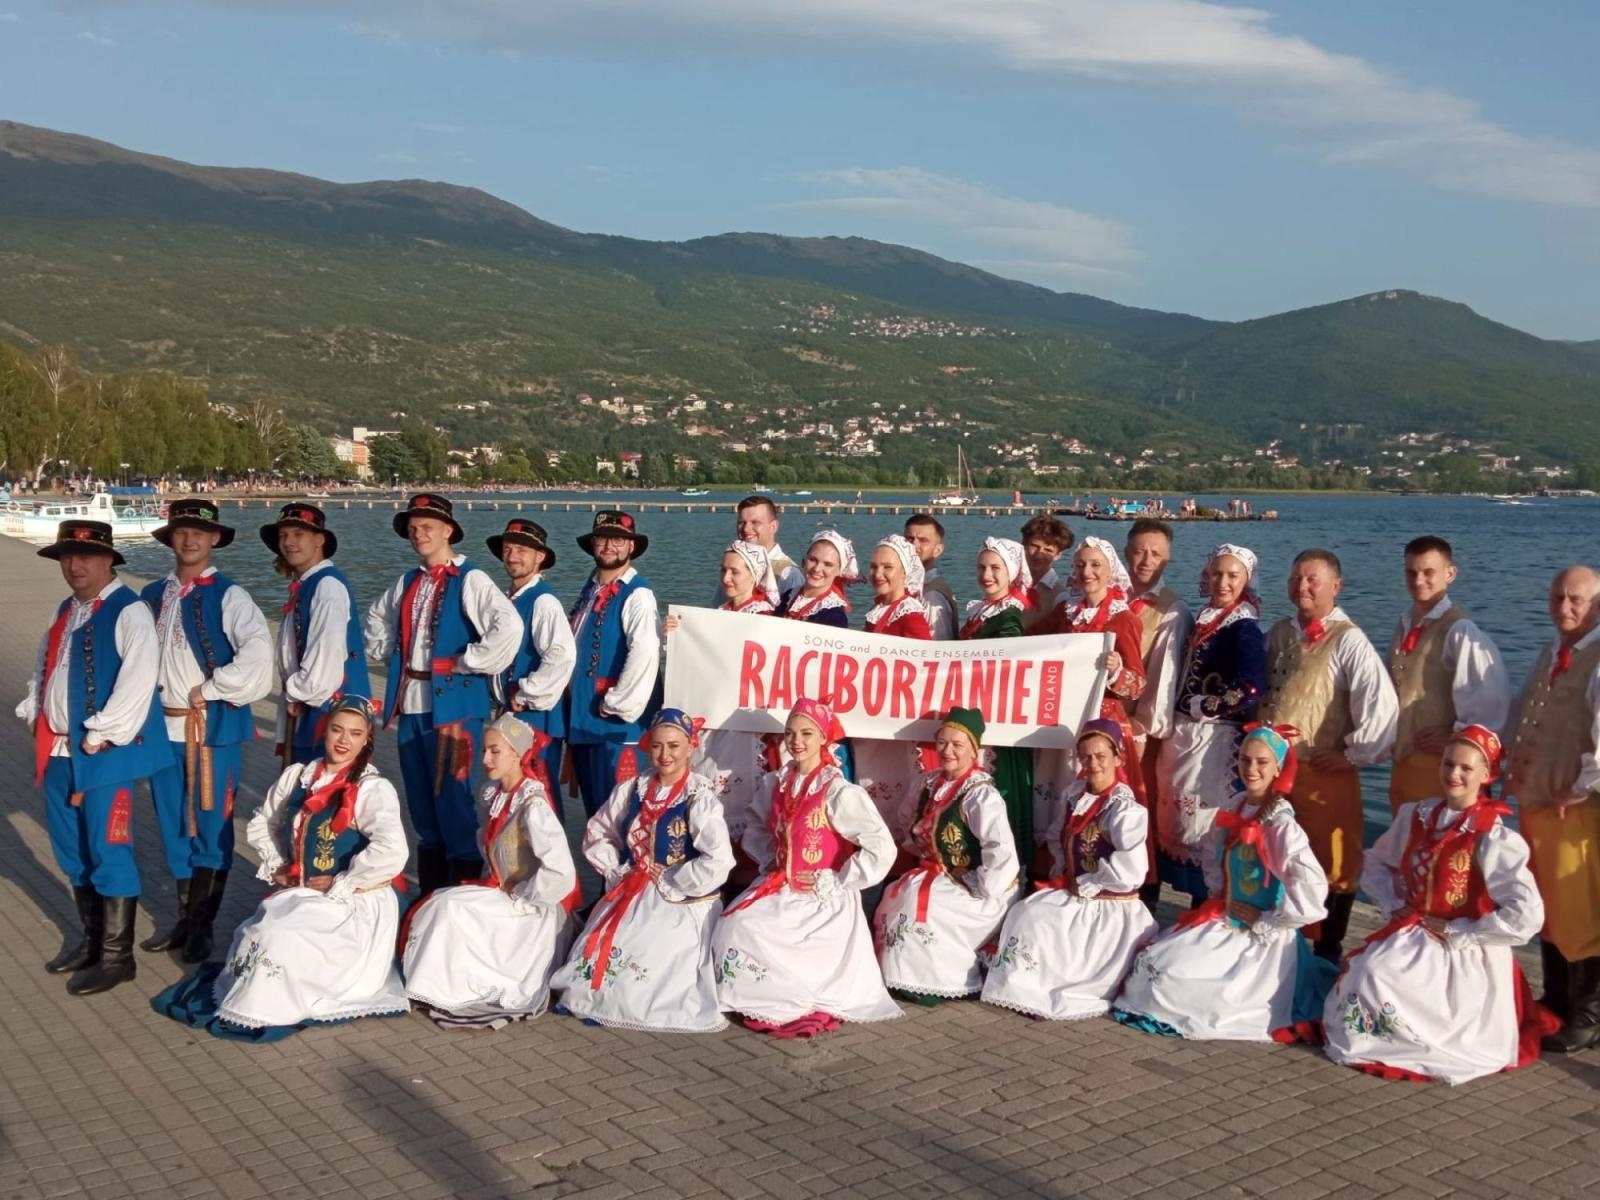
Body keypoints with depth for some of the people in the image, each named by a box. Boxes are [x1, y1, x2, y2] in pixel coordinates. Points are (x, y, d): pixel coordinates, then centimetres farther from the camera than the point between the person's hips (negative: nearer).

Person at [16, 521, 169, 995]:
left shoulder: (129, 613, -12)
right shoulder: (65, 611, 15)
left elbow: (136, 683, -20)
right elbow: (42, 671, 24)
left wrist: (99, 738, -18)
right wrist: (36, 716, 9)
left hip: (106, 754, -8)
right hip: (59, 751, 8)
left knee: (108, 852, -3)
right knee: (71, 850, 17)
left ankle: (116, 956, 7)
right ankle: (90, 936, 33)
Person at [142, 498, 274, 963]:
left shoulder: (228, 596, -7)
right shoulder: (152, 596, 10)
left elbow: (257, 652, -20)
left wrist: (209, 689, -16)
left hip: (214, 727, -5)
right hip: (164, 727, 5)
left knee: (211, 827, 3)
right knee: (174, 825, 13)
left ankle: (202, 926, 15)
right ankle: (185, 917, 27)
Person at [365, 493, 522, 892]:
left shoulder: (470, 580, -9)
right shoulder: (407, 583, 14)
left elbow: (509, 626, -24)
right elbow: (378, 616, 34)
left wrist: (468, 663, -16)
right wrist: (386, 651, 17)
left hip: (453, 703, -7)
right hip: (410, 703, 7)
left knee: (452, 797, -5)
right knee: (421, 800, 13)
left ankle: (466, 886, 5)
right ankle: (430, 892, 24)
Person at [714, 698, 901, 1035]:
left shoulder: (840, 793, -15)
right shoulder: (780, 783, 4)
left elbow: (881, 850, -20)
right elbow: (756, 827, 23)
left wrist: (831, 882, -16)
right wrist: (769, 860, 4)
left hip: (821, 898, -6)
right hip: (780, 887, 6)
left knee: (752, 933, -19)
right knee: (735, 926, -16)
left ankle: (802, 999, 2)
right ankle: (760, 998, 1)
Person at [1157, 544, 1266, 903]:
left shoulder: (1245, 628, -12)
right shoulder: (1203, 621, 12)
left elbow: (1250, 690, -23)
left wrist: (1201, 707, -14)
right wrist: (1179, 716, 6)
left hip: (1216, 742, -8)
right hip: (1185, 736, 8)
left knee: (1206, 823, -1)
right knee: (1179, 819, 12)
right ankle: (1199, 905, 23)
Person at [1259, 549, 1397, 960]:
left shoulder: (1348, 640, -13)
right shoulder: (1279, 633, 9)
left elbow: (1381, 703, -23)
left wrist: (1353, 754, -16)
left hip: (1324, 772, -7)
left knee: (1332, 864, 5)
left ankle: (1328, 953, 18)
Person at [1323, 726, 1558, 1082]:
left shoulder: (1494, 838, -15)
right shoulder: (1416, 816, 3)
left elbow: (1526, 916, -22)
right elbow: (1376, 864, 19)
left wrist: (1455, 933, -17)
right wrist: (1392, 904, 0)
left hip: (1464, 955, -5)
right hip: (1411, 935, 5)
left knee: (1378, 978, -25)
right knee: (1365, 971, -22)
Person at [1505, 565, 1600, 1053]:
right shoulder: (1549, 654, 13)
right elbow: (1523, 716, 23)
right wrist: (1515, 763, 10)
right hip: (1534, 804, 9)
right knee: (1548, 910, 18)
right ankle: (1555, 1003, 32)